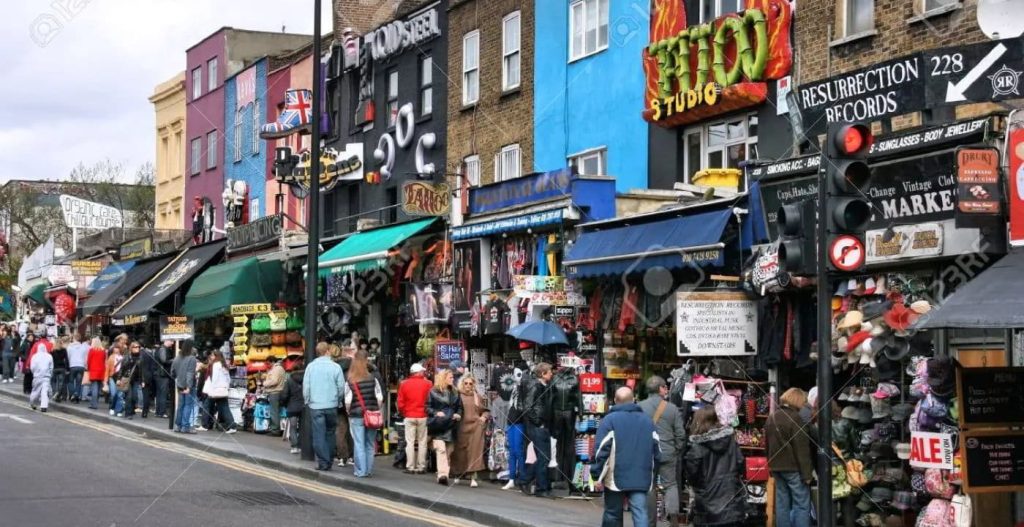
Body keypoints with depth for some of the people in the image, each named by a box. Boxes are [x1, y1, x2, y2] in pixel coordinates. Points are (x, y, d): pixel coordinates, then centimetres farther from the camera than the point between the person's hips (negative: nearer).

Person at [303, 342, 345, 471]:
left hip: (315, 406, 0)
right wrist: (338, 401, 13)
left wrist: (307, 401, 11)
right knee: (330, 434, 14)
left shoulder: (311, 366, -2)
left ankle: (323, 462, -1)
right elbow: (341, 388, -2)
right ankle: (329, 461, 15)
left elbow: (305, 387, -1)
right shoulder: (335, 367, -5)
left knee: (319, 435, 3)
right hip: (331, 406, 0)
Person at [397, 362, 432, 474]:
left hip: (409, 417, 1)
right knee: (422, 442, 6)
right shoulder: (427, 383, -6)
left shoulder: (404, 384, -1)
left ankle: (410, 467, 3)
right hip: (423, 416, -1)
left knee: (410, 442, 4)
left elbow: (400, 402, 1)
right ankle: (421, 467, 6)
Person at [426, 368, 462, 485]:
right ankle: (442, 474, -26)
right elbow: (428, 407, 2)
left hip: (451, 426, 5)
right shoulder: (433, 392, 3)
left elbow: (459, 407, 23)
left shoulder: (454, 393, 16)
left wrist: (458, 414, 4)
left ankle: (445, 474, 9)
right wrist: (436, 413, -14)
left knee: (448, 451, 4)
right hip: (438, 426, -5)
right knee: (441, 449, -18)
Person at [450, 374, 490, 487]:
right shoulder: (458, 396, 3)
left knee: (475, 451, -8)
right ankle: (458, 475, 22)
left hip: (475, 427, 1)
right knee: (460, 452, 5)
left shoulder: (478, 397, 11)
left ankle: (473, 477, -9)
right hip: (462, 428, -1)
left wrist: (484, 417, 0)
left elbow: (486, 411, 18)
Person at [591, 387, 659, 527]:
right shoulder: (647, 420, 13)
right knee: (640, 514, -4)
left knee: (612, 515, 9)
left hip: (616, 478, -3)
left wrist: (597, 476, -6)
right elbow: (656, 452, 14)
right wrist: (653, 476, 23)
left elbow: (602, 451, -10)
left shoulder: (610, 420, -2)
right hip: (641, 479, 3)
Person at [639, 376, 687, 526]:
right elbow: (681, 435, 0)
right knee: (670, 484, 9)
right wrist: (678, 454, 12)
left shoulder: (639, 407, -4)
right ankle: (672, 508, -18)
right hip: (668, 454, -1)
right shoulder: (672, 408, -4)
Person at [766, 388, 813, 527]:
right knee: (801, 505, -3)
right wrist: (806, 473, -14)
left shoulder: (771, 417, 13)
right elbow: (801, 448, -16)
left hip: (777, 467, 8)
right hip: (793, 468, -8)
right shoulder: (795, 418, -13)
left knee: (782, 503, 10)